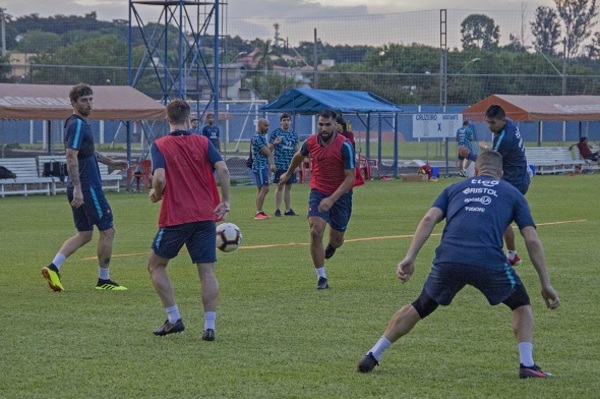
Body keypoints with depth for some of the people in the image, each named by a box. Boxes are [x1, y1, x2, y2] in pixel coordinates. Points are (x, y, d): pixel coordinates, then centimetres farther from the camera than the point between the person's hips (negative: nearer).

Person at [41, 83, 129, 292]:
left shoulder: (81, 124, 15)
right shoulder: (77, 125, -15)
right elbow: (71, 157, -24)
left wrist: (111, 162, 38)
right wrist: (77, 189, -30)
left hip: (81, 189, 10)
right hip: (87, 187, -10)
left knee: (84, 234, 12)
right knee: (107, 230, 1)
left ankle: (53, 267, 0)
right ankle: (104, 280, 7)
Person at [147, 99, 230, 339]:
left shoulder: (160, 146, -2)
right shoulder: (203, 142, 5)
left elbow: (160, 178, -16)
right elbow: (222, 169, -7)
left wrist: (156, 194, 4)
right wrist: (225, 201, 0)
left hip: (175, 217, -3)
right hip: (205, 216, 3)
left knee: (156, 265, 14)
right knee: (207, 271, 4)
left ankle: (174, 318, 7)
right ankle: (209, 326, -4)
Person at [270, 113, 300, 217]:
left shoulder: (293, 133, 11)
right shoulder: (275, 133, -3)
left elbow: (296, 149, 16)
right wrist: (272, 163, -12)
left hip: (290, 165, 5)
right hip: (279, 164, -5)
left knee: (288, 187, 8)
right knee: (279, 187, -3)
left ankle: (288, 210, 13)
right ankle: (277, 210, 2)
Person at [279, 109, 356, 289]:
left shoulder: (344, 146, -20)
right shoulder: (311, 142, -7)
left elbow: (350, 177, -20)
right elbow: (299, 156, 17)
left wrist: (332, 199, -28)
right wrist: (288, 174, 33)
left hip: (340, 195, -1)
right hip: (318, 192, 2)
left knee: (336, 238, 12)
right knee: (315, 232, -18)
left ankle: (331, 246, 53)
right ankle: (321, 278, -8)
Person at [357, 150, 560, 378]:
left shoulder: (456, 188, 28)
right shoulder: (512, 194, 23)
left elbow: (429, 219, 10)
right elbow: (532, 240, 15)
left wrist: (409, 258, 4)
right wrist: (546, 284, 17)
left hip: (448, 259, 2)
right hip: (488, 262, -2)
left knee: (421, 307, 26)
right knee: (521, 304, 23)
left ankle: (372, 357, 26)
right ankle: (527, 365, 10)